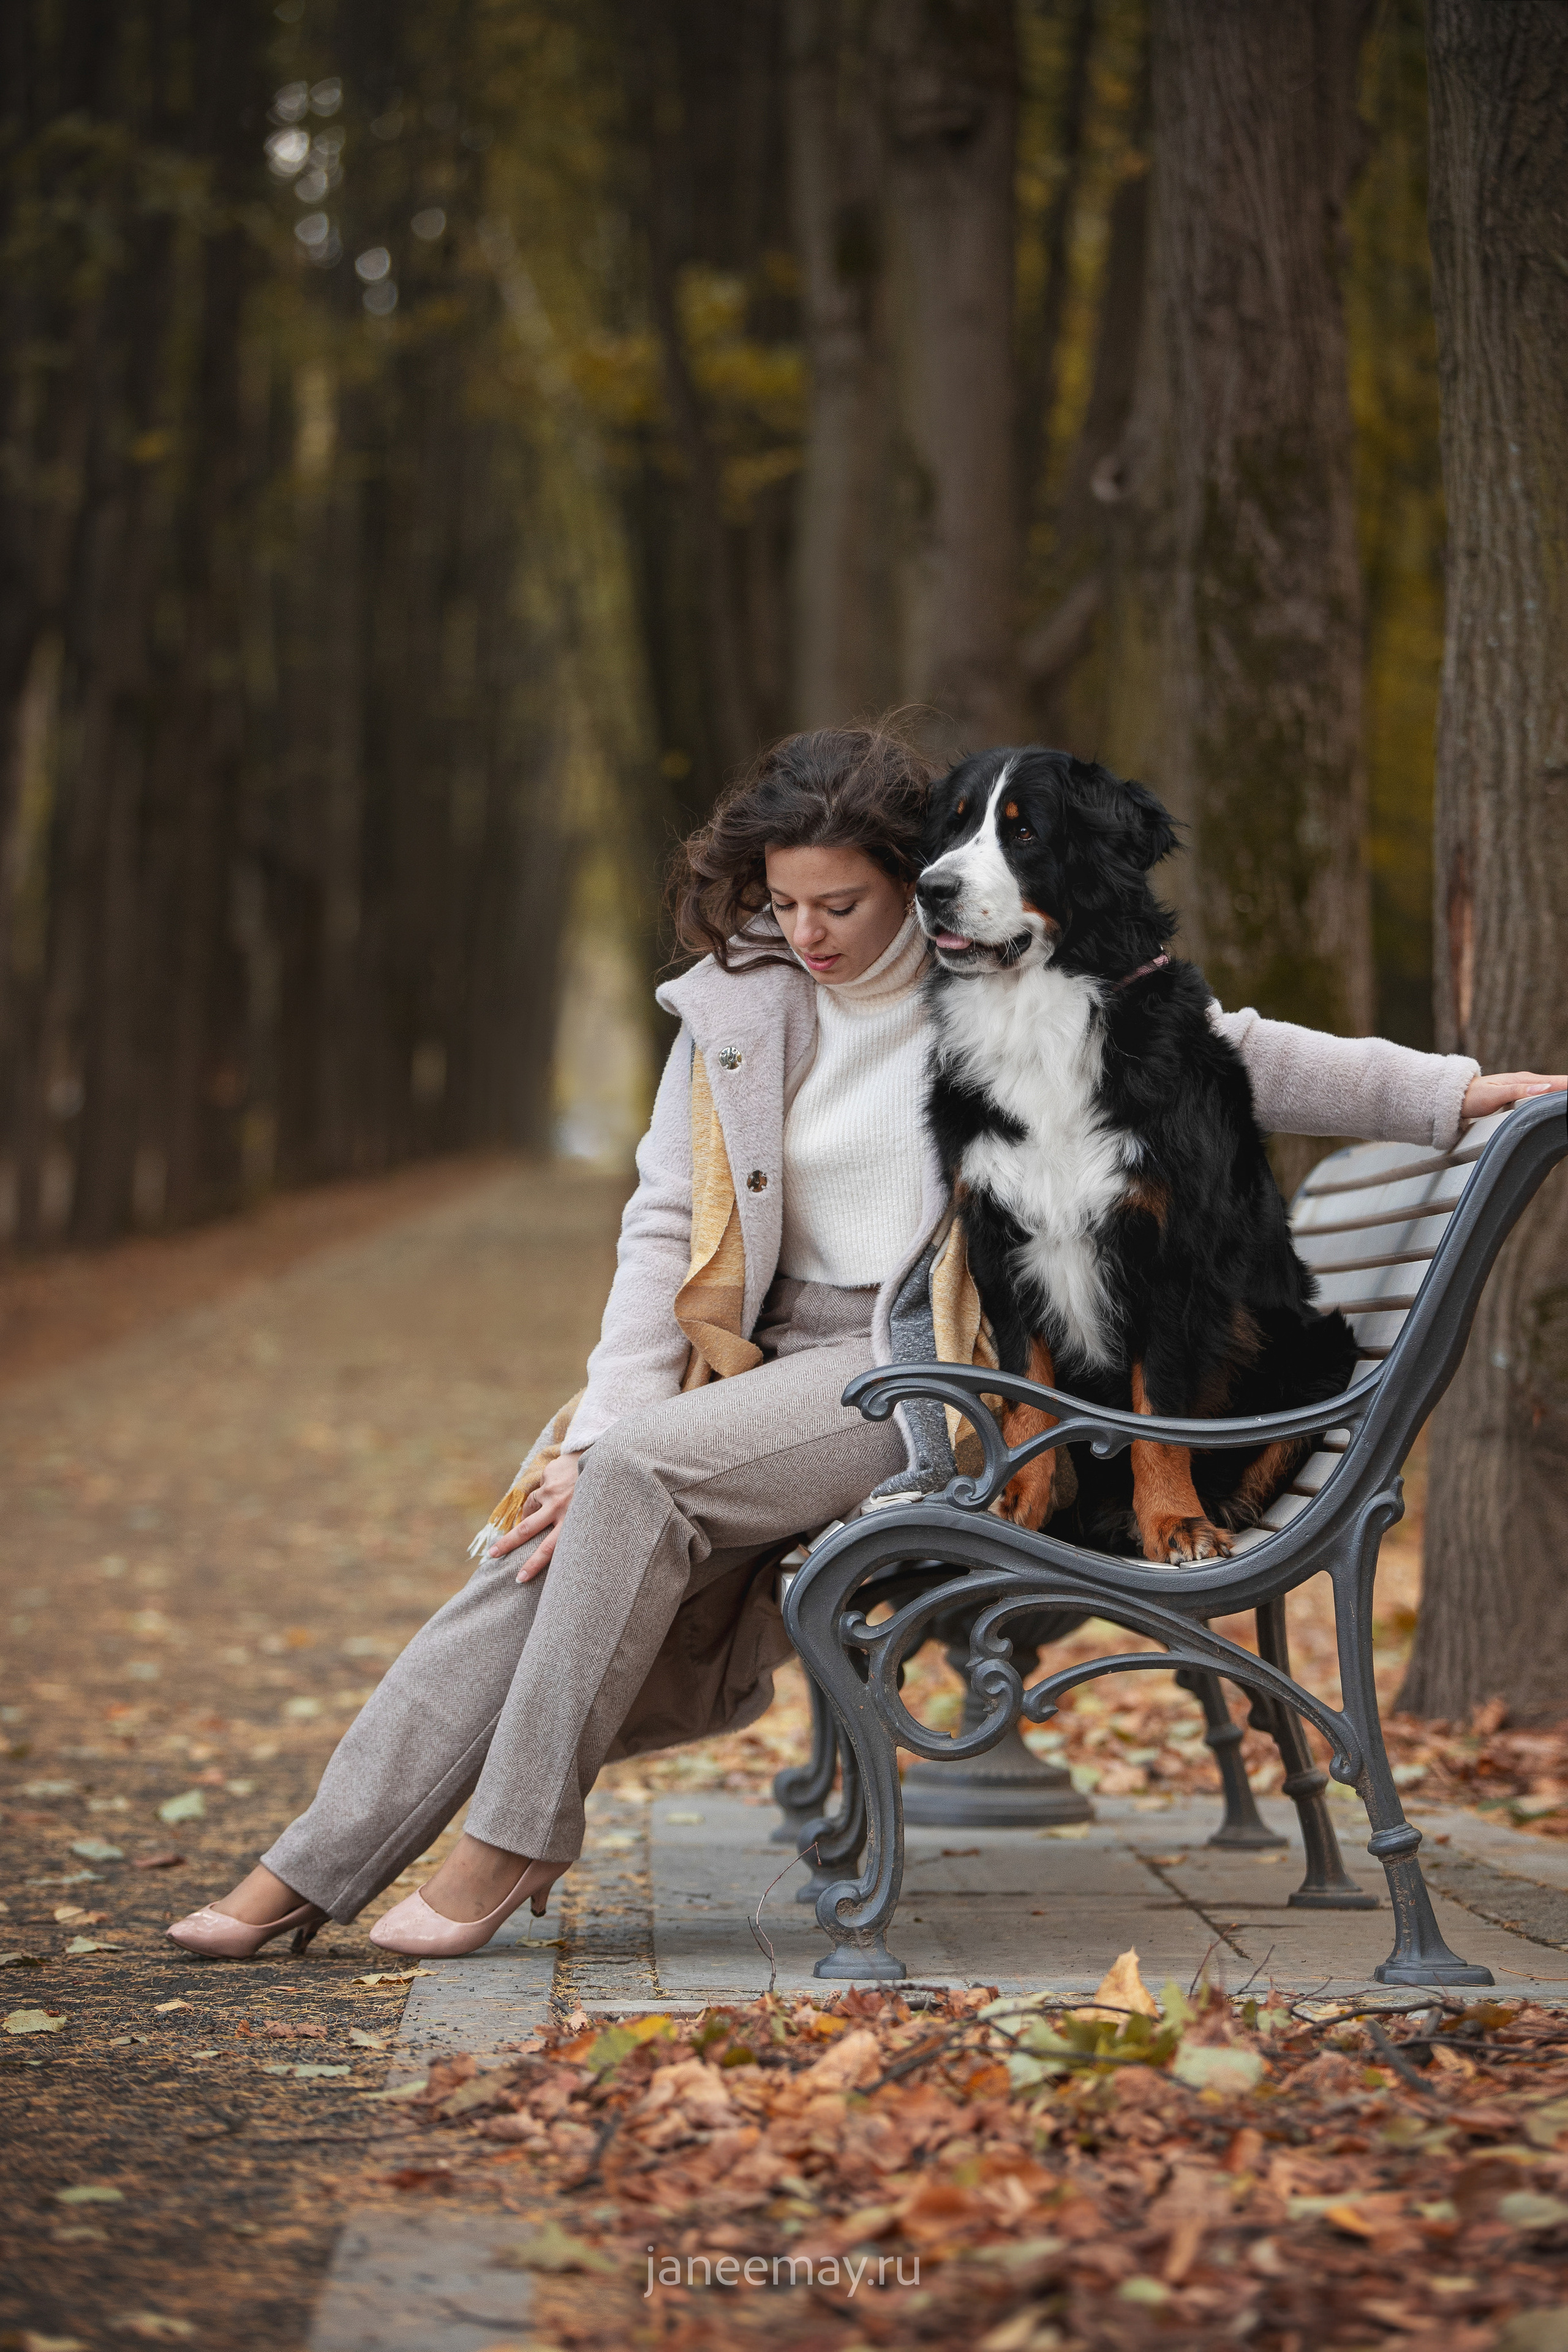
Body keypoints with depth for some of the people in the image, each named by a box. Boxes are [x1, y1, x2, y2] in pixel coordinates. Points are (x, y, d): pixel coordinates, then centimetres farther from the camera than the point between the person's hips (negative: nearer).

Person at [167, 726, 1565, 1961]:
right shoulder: (737, 1007, 7)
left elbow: (1233, 1056, 4)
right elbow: (665, 1225, 3)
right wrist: (602, 1423, -9)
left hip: (937, 1368, -4)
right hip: (781, 1360, 5)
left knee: (643, 1472, -29)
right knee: (547, 1547, -19)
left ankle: (517, 1837, -20)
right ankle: (321, 1869, -15)